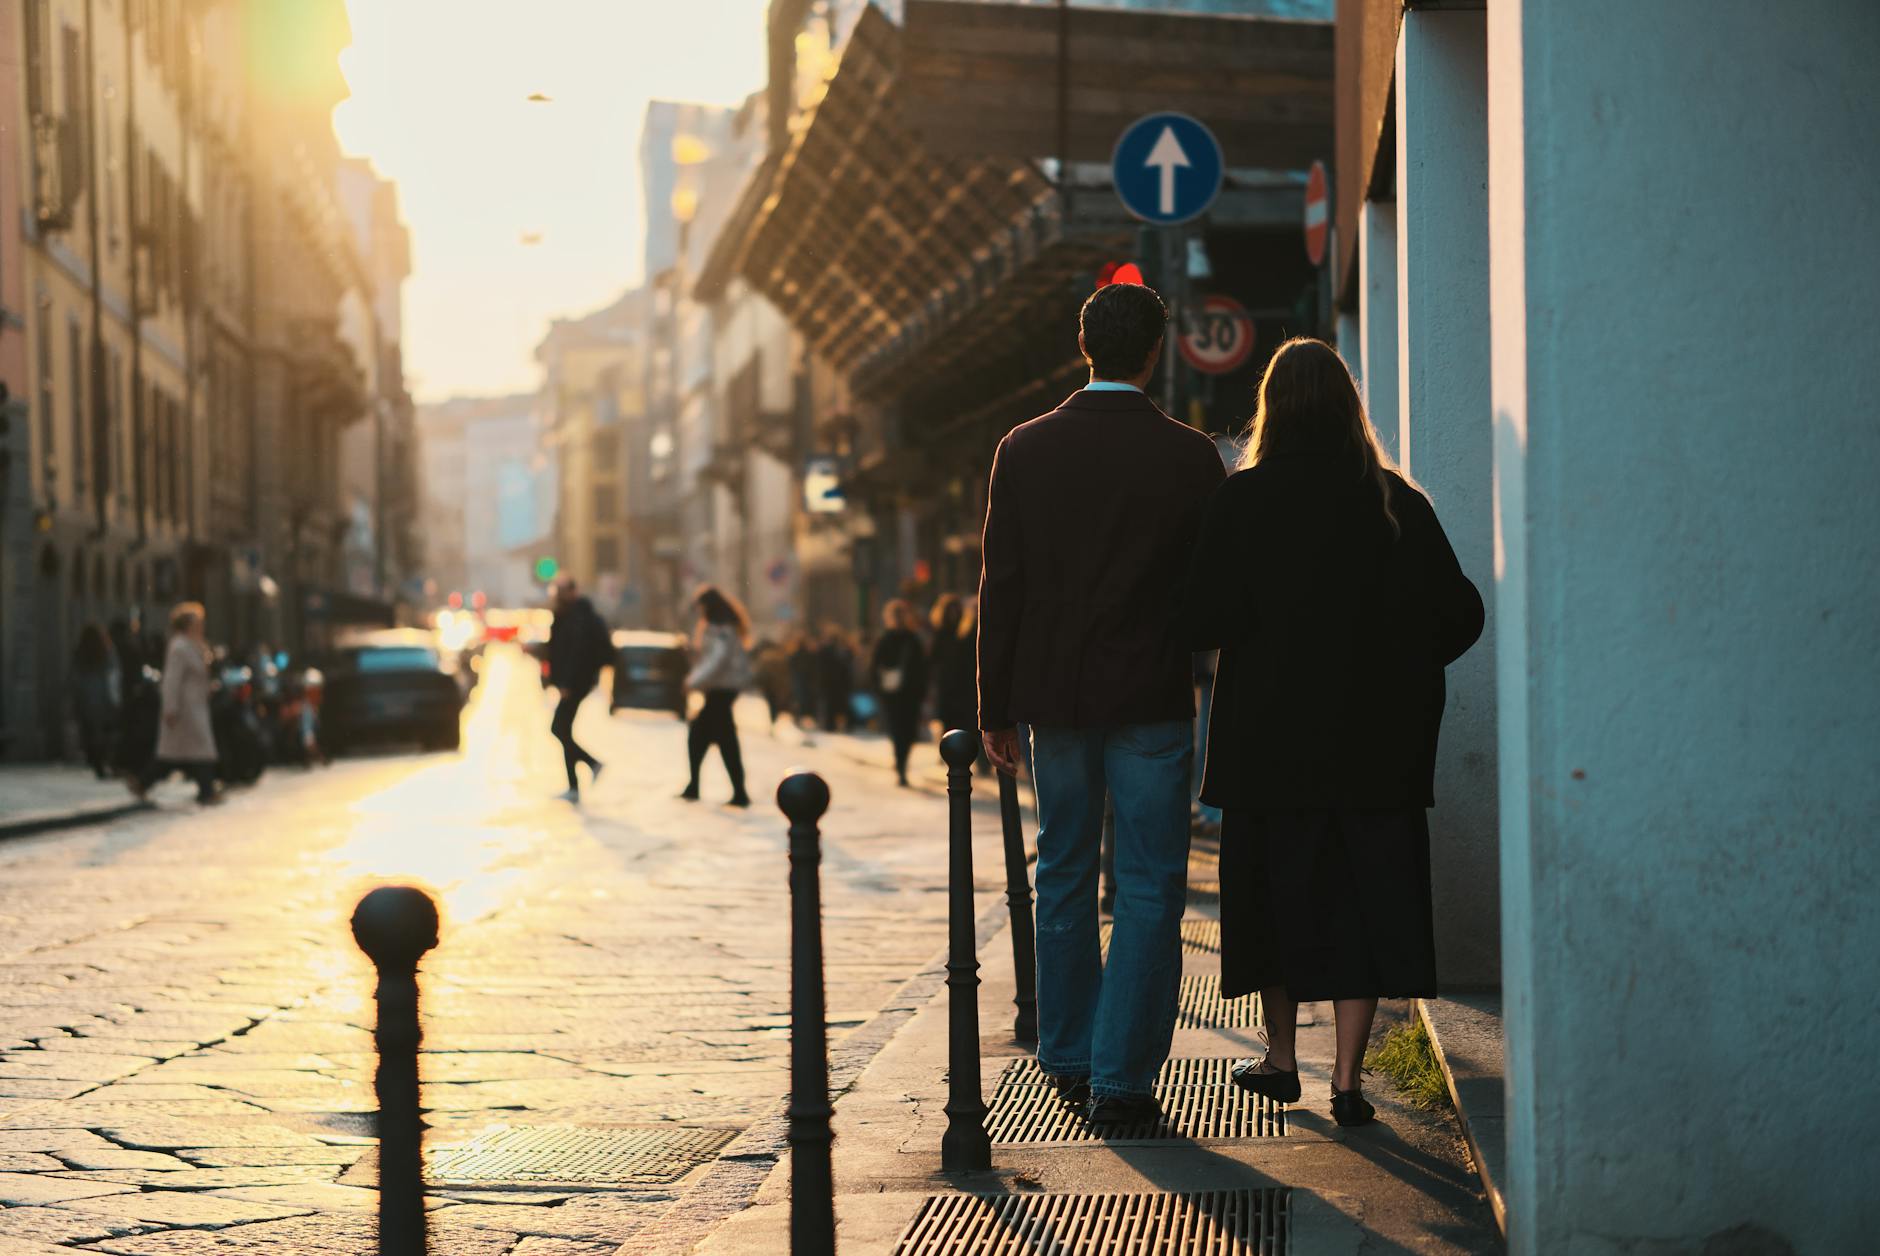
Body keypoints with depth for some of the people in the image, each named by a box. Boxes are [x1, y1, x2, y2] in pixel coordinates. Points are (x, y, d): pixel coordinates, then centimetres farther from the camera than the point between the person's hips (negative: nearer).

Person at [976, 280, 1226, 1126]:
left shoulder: (1024, 450, -1)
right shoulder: (1188, 455, -6)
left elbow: (1000, 586, 0)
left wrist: (996, 710, 6)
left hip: (1054, 692, 3)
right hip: (1153, 699, -3)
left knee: (1064, 876, 15)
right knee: (1149, 886, 3)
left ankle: (1069, 1058, 24)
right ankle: (1122, 1078, 0)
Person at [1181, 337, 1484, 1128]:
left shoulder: (1243, 501, -8)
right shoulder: (1397, 502, -1)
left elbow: (1208, 622, -13)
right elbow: (1459, 614, 0)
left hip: (1272, 735, -1)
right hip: (1377, 738, 1)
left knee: (1276, 887, 14)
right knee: (1363, 897, 5)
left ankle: (1280, 1059, 25)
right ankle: (1347, 1079, 0)